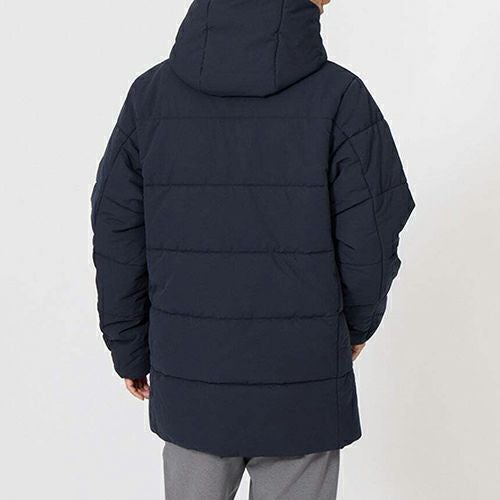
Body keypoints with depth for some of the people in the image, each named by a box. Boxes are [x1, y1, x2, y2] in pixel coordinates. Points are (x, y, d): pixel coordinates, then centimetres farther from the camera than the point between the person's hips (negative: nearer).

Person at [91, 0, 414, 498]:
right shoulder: (339, 97, -12)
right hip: (302, 384, -2)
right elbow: (369, 242, -10)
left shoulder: (152, 94, -4)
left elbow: (117, 241, -2)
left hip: (188, 384, 3)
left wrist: (131, 353, 11)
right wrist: (358, 324, 10)